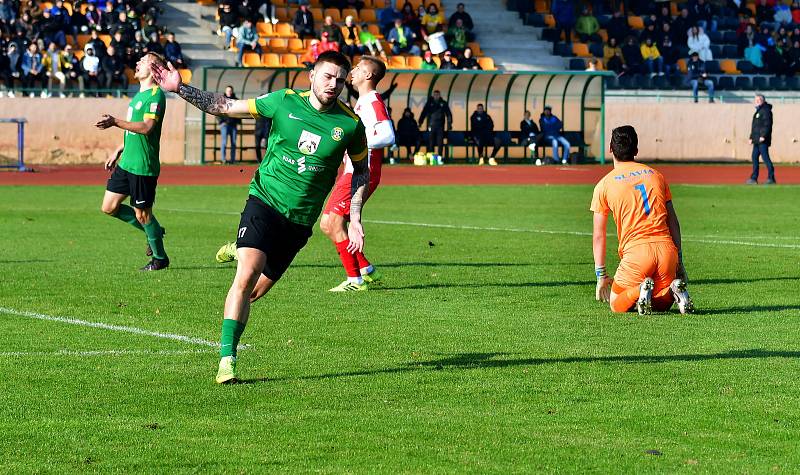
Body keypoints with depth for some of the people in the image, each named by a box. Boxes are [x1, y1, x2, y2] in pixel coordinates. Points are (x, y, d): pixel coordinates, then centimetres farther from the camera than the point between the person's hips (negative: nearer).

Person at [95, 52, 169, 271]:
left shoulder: (156, 95, -15)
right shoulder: (140, 94, 15)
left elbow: (146, 127, -27)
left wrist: (115, 122, -31)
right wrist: (118, 151, 24)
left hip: (143, 166, -10)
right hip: (126, 163, 10)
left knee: (142, 214, -1)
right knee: (109, 207, 9)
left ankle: (160, 258, 17)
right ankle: (154, 231, 24)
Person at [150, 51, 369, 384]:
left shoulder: (351, 125, -2)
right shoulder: (284, 102, -3)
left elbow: (361, 170, 15)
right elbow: (225, 107, 4)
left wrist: (355, 219, 6)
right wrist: (179, 89, -3)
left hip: (299, 221, 2)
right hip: (264, 203, -2)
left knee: (257, 290, 4)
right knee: (246, 276, -20)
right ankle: (227, 358, -15)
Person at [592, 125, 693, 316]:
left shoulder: (604, 185, 7)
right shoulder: (656, 175, 17)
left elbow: (598, 236, 8)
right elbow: (673, 223, 17)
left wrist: (601, 276, 12)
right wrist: (679, 260, 21)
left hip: (636, 252, -3)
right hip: (667, 249, 3)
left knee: (616, 304, 13)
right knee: (661, 304, 22)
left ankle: (639, 291, -18)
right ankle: (674, 290, -12)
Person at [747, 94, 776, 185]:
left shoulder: (766, 110, -10)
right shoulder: (758, 111, 22)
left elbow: (767, 124, -19)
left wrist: (763, 136, -26)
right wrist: (751, 138, 24)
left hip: (762, 140, -10)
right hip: (757, 140, 10)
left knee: (765, 157, -10)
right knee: (754, 157, 9)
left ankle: (771, 178, -8)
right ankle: (754, 178, 12)